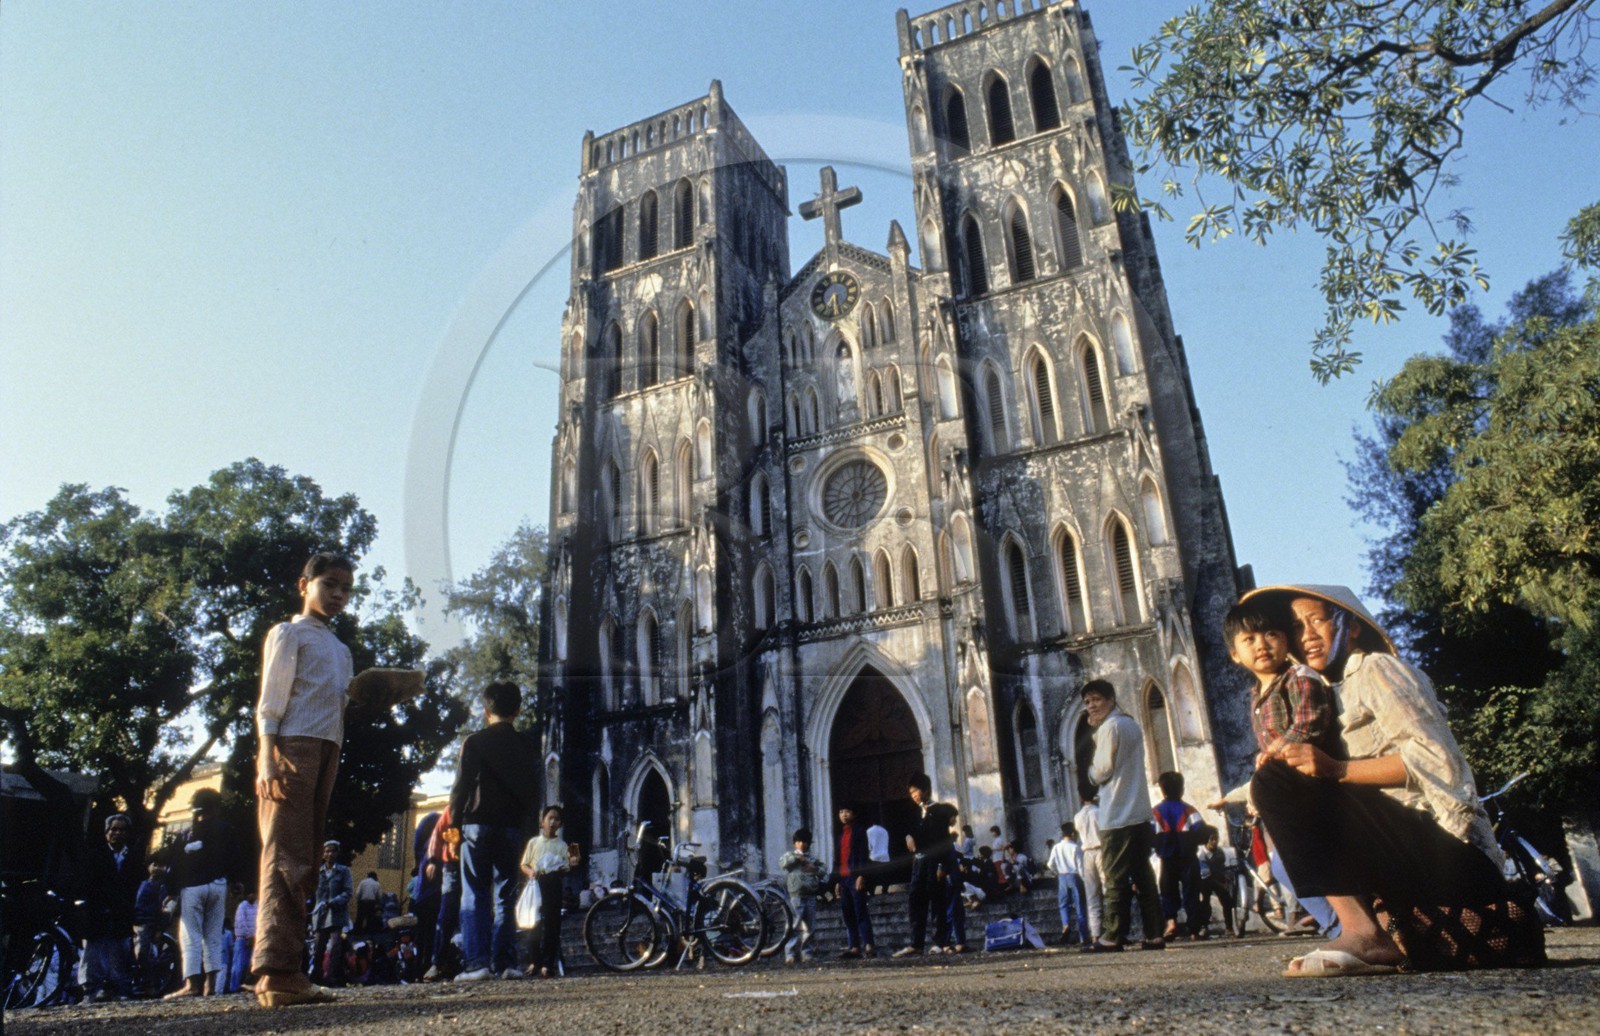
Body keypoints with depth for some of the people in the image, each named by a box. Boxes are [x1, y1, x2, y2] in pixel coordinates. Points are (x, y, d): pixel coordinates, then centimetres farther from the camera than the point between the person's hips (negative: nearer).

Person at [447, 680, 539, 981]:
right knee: (505, 897, 9)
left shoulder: (475, 742, -4)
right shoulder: (525, 745, 9)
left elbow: (462, 785, -6)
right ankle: (505, 961, 7)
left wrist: (455, 818, 5)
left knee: (475, 896, 0)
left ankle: (477, 962, -8)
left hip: (479, 824, -3)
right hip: (512, 828, 4)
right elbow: (533, 788, 11)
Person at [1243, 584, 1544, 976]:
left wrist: (1335, 769, -26)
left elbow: (1434, 758, -16)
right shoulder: (1343, 690, 23)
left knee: (1278, 780, -24)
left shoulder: (1376, 668, -3)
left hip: (1438, 845, -10)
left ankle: (1362, 932, -28)